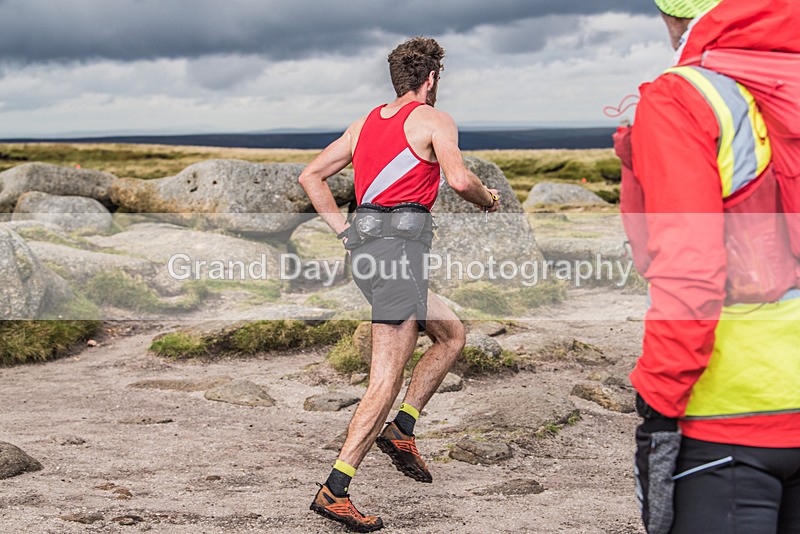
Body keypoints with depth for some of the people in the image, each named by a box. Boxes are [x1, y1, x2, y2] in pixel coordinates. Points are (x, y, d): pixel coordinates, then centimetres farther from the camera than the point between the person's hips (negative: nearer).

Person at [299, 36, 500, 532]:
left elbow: (311, 175, 20)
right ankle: (333, 491, -10)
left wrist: (344, 230, 16)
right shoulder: (434, 119, 0)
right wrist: (488, 198, 5)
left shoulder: (365, 123, 21)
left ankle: (401, 430, 15)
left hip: (366, 244, 9)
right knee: (386, 383, -8)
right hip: (400, 245, -8)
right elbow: (459, 178, -16)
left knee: (453, 334, 23)